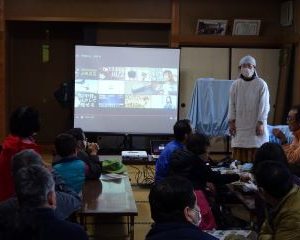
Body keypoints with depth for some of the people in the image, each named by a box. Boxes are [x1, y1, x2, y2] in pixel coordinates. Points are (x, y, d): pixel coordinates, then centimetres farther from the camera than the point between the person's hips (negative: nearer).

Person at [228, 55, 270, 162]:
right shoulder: (235, 84, 6)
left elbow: (264, 105, -4)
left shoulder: (261, 84, -2)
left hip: (256, 125, -2)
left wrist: (261, 123, -10)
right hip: (240, 126, 3)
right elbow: (232, 104, 8)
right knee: (239, 155, 0)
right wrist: (231, 122, 2)